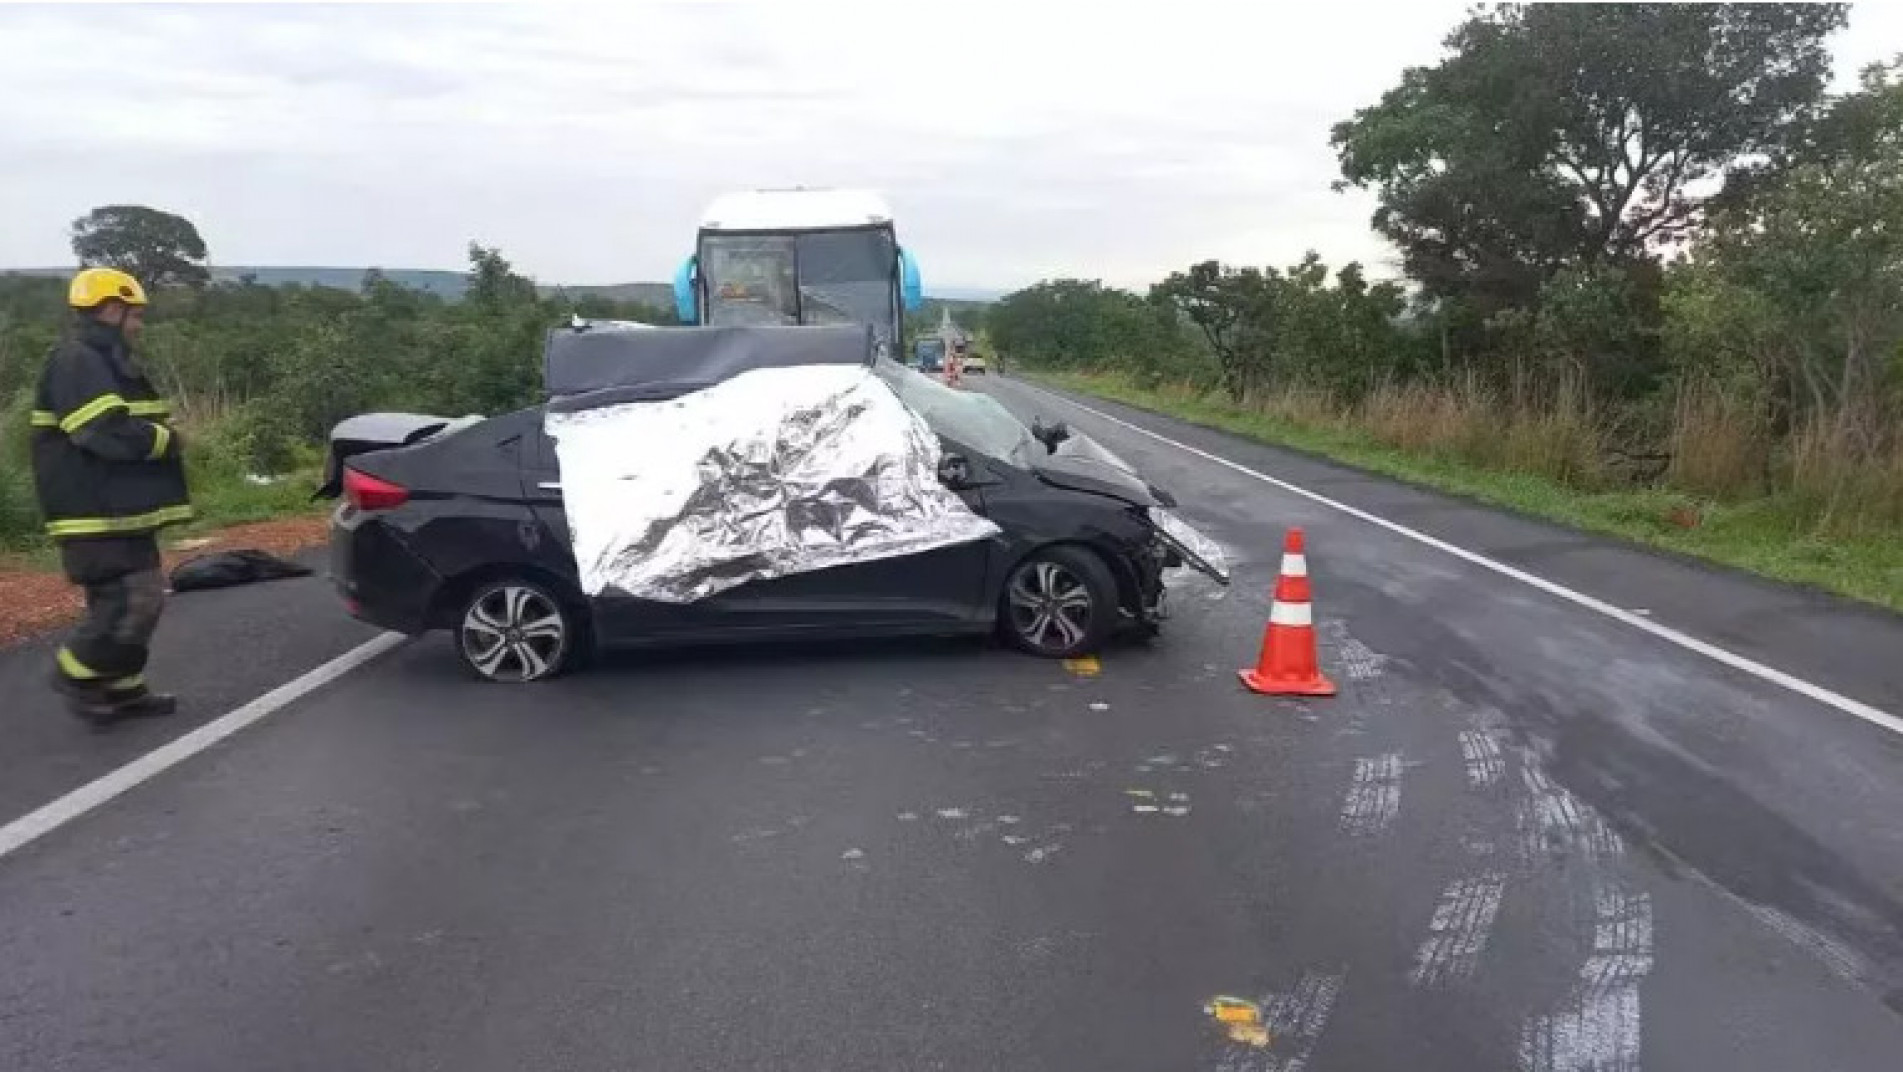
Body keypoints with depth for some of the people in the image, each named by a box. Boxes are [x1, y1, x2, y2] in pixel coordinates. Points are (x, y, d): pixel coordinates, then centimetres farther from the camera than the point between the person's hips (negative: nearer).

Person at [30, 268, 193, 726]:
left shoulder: (107, 362, 18)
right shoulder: (76, 362, -15)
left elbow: (134, 425, 21)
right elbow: (110, 433, -26)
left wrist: (160, 433, 1)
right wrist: (165, 439, -11)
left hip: (121, 510, 11)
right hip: (98, 516, -11)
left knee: (129, 600, 14)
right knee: (134, 601, -11)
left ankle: (124, 689, 21)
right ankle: (76, 673, 5)